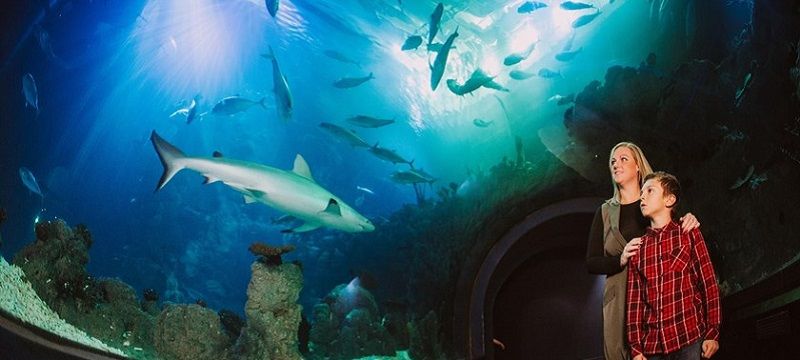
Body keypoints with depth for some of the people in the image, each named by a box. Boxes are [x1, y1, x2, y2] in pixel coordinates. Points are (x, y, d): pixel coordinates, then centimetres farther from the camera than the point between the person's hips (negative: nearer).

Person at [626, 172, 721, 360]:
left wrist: (712, 333, -4)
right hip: (652, 343, 3)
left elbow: (709, 284, 2)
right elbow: (635, 300, 7)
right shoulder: (638, 247, 11)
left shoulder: (689, 235, 5)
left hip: (689, 338, -3)